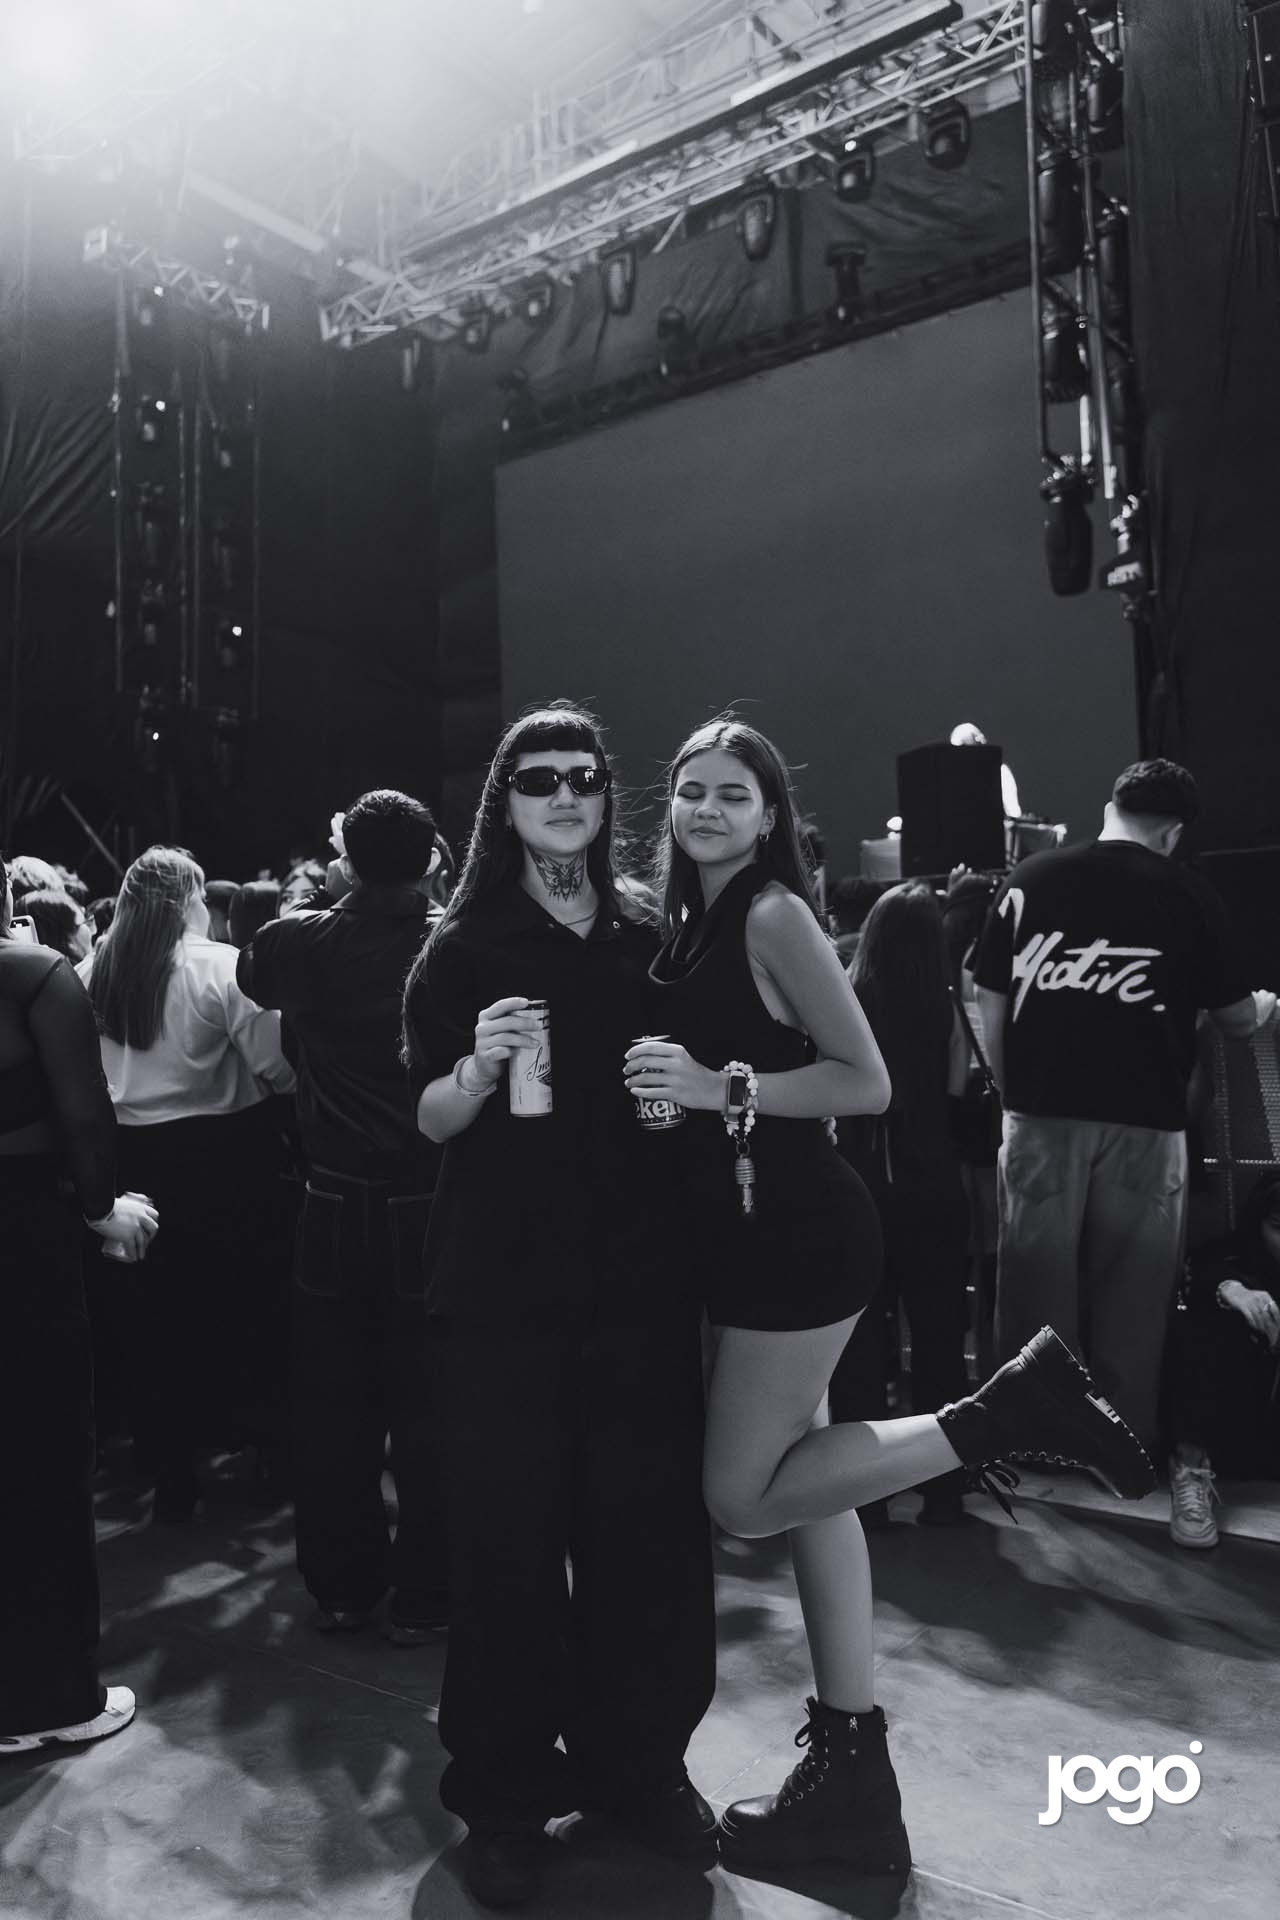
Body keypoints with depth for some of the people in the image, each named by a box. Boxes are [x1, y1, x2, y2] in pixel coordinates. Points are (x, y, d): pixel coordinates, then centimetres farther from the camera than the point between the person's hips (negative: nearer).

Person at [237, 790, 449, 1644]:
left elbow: (250, 975, 17)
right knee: (426, 1408, 9)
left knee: (333, 1405, 14)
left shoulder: (299, 943, -6)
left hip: (335, 1205, 2)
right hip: (431, 1203, -1)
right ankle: (422, 1595, 19)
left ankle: (341, 1587, 26)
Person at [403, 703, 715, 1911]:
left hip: (636, 1276, 3)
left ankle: (640, 1760, 28)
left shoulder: (646, 944, 9)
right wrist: (479, 1064, -21)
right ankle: (505, 1792, 23)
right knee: (509, 1534, 4)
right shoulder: (464, 946, 0)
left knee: (648, 1523, 8)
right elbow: (430, 1121, -3)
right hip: (503, 1283, -2)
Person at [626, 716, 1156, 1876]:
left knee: (744, 1497, -1)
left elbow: (867, 1082, -17)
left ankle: (1005, 1412, 1)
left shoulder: (774, 914, -13)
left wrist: (722, 1087, -21)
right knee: (795, 1487, 13)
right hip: (749, 1230, 9)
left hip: (798, 1230, -9)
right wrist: (669, 1091, 1)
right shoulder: (692, 919, 11)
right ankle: (851, 1769, 26)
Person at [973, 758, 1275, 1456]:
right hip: (1144, 1121, -1)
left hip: (1041, 1114, 1)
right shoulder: (1188, 896, -1)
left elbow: (990, 1007, 3)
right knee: (1131, 1298, 12)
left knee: (1035, 1290, 11)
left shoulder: (1028, 879, 2)